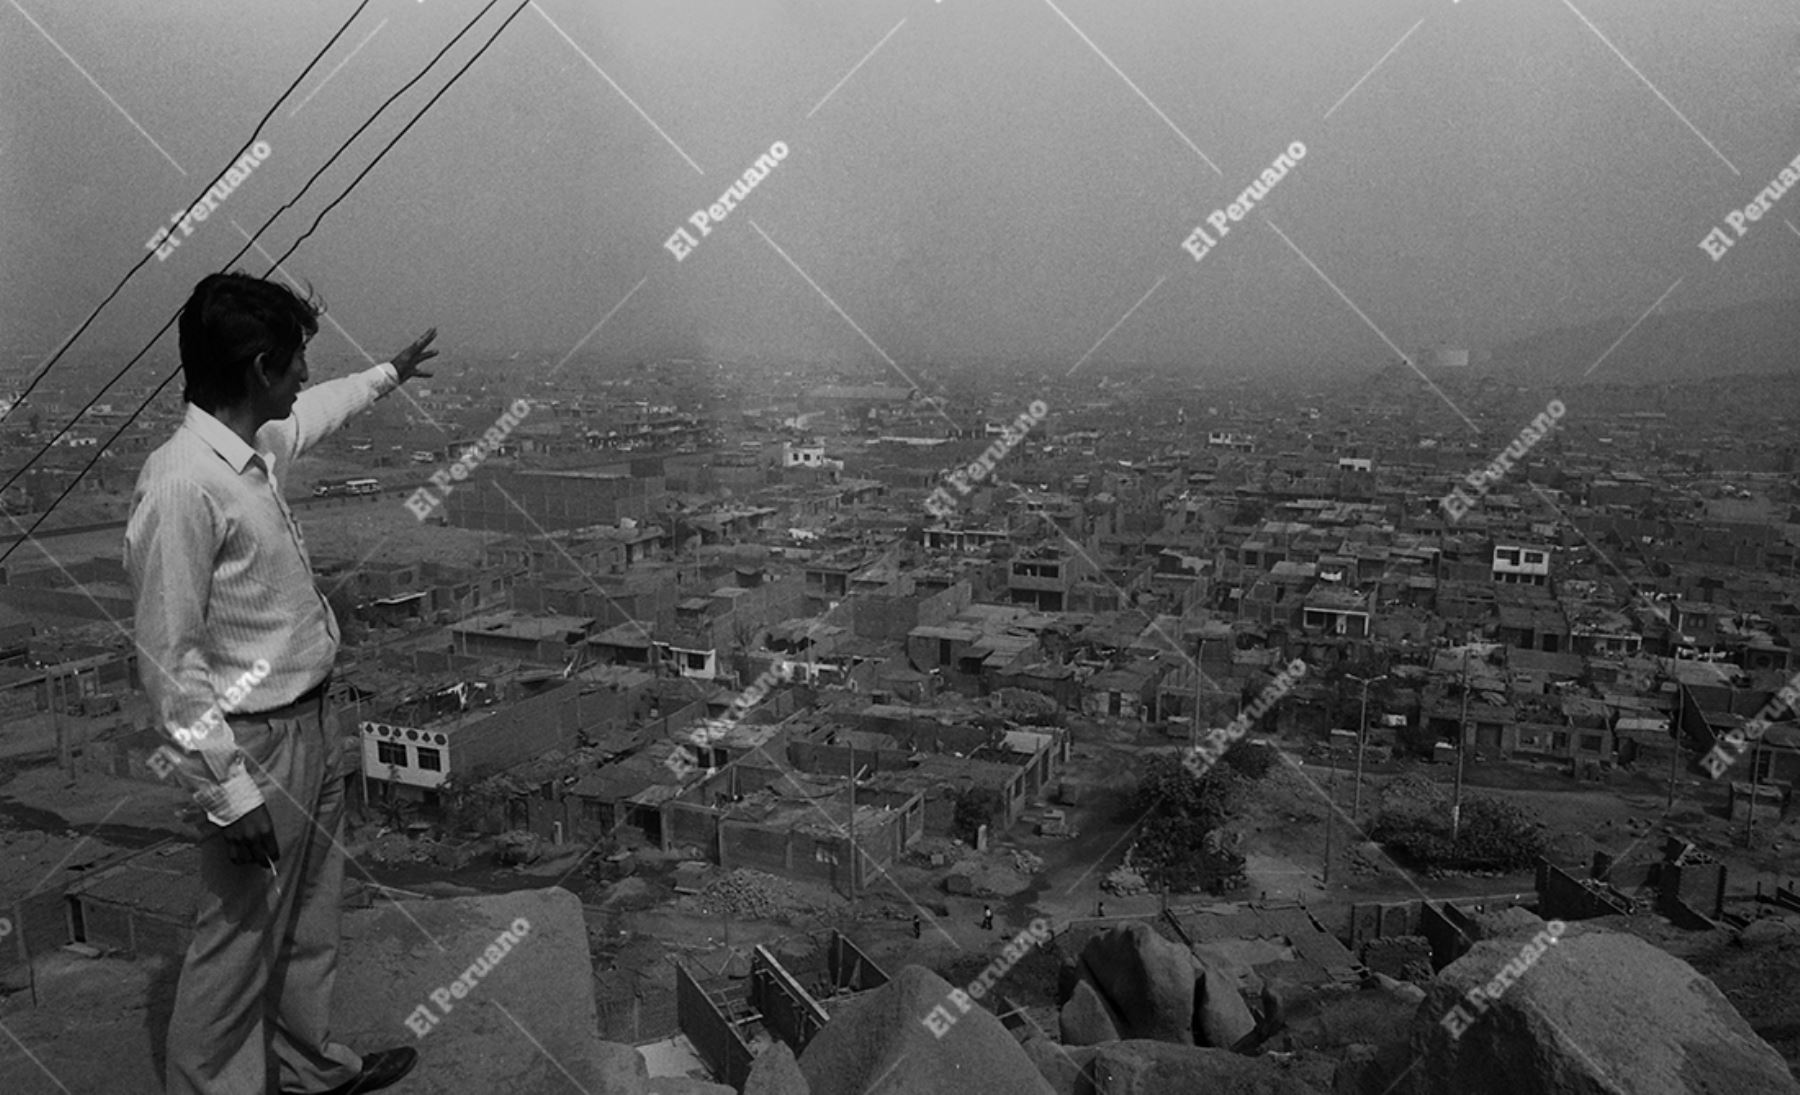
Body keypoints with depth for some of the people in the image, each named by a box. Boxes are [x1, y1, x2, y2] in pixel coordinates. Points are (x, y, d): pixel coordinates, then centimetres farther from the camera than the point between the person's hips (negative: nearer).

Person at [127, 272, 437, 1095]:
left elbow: (315, 413, 28)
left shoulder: (257, 448, 2)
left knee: (308, 924, 24)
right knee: (239, 946, 6)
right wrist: (231, 794, -23)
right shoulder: (183, 485, -26)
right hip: (255, 747, -10)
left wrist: (389, 374, 43)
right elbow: (168, 662, -24)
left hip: (309, 725, 10)